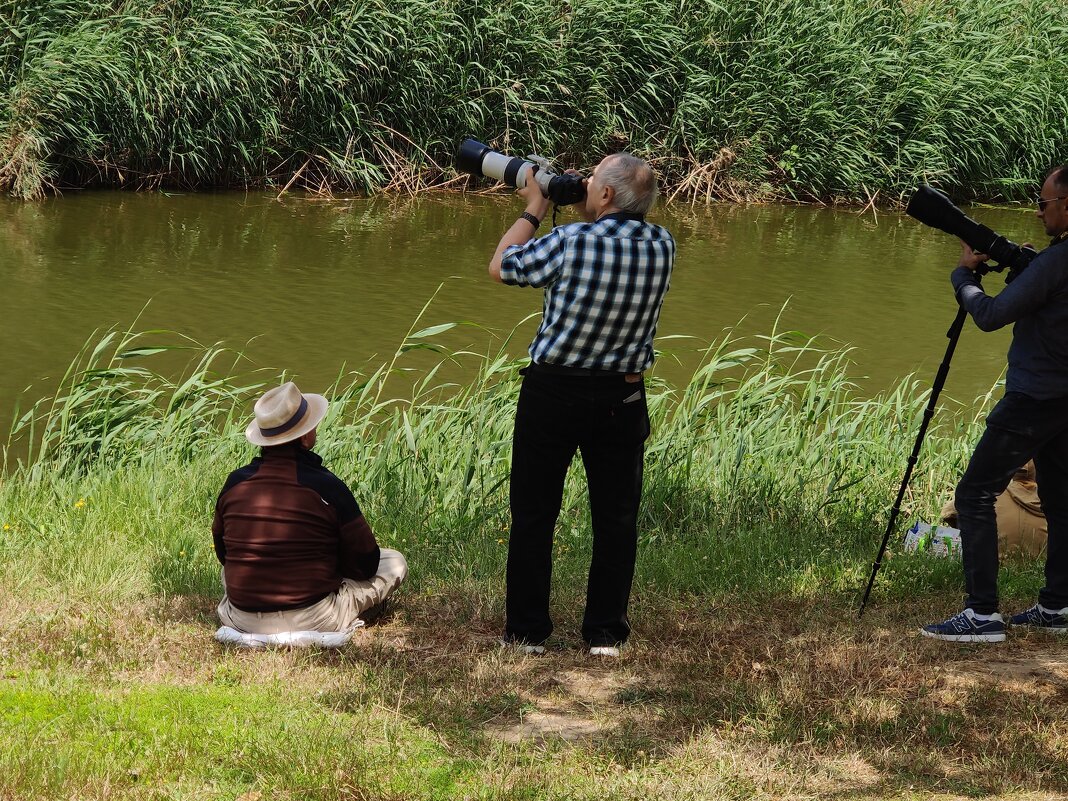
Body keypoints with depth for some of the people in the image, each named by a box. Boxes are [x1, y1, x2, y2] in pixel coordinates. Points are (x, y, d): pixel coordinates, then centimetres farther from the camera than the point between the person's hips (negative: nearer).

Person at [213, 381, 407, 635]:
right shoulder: (325, 486, -16)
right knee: (395, 562, 15)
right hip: (312, 620, -3)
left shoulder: (235, 482, -5)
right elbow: (365, 564, -7)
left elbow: (222, 553, 11)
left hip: (243, 621, 3)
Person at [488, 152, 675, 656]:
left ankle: (527, 631, 12)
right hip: (622, 397, 3)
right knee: (616, 516, 10)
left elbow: (501, 266, -1)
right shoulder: (661, 246, -4)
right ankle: (606, 633, 12)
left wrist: (534, 210, 9)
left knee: (534, 514, 8)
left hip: (554, 392, -3)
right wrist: (576, 209, 16)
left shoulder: (571, 241, -17)